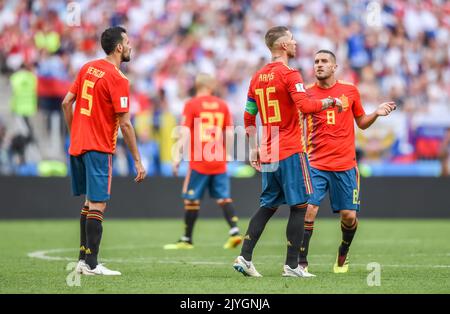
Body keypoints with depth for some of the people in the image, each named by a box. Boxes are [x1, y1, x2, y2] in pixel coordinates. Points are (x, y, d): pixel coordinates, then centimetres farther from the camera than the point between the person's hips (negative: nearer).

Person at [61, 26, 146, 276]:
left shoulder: (88, 68, 10)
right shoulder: (118, 79, -13)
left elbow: (66, 102, 12)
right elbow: (125, 124, -15)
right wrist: (138, 161, -10)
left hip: (77, 145, 8)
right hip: (98, 149, -8)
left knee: (89, 203, 16)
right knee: (97, 206, -6)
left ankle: (83, 260, 17)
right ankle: (91, 265, -8)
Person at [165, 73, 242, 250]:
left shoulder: (191, 105, -4)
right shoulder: (222, 105, 7)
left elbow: (186, 133, -11)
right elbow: (230, 134, 6)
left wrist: (178, 156, -9)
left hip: (198, 161, -3)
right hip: (219, 162, 3)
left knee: (191, 200, 4)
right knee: (223, 197, 6)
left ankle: (187, 239, 10)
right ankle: (234, 231, -10)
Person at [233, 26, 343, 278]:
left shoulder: (258, 77, 13)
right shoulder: (289, 75, -10)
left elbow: (249, 118, 16)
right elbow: (305, 106, -23)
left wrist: (254, 148, 22)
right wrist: (329, 102, -7)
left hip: (268, 154, 7)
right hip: (290, 152, -7)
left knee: (268, 206, 14)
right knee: (299, 206, -1)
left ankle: (244, 257, 4)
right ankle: (292, 265, -3)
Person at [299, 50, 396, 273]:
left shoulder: (350, 91, 6)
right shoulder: (307, 94, 2)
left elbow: (362, 123, 16)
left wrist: (377, 113, -2)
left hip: (345, 165, 1)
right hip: (316, 164, -1)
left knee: (349, 215, 1)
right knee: (308, 209, -15)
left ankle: (343, 253, 29)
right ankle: (302, 261, -4)